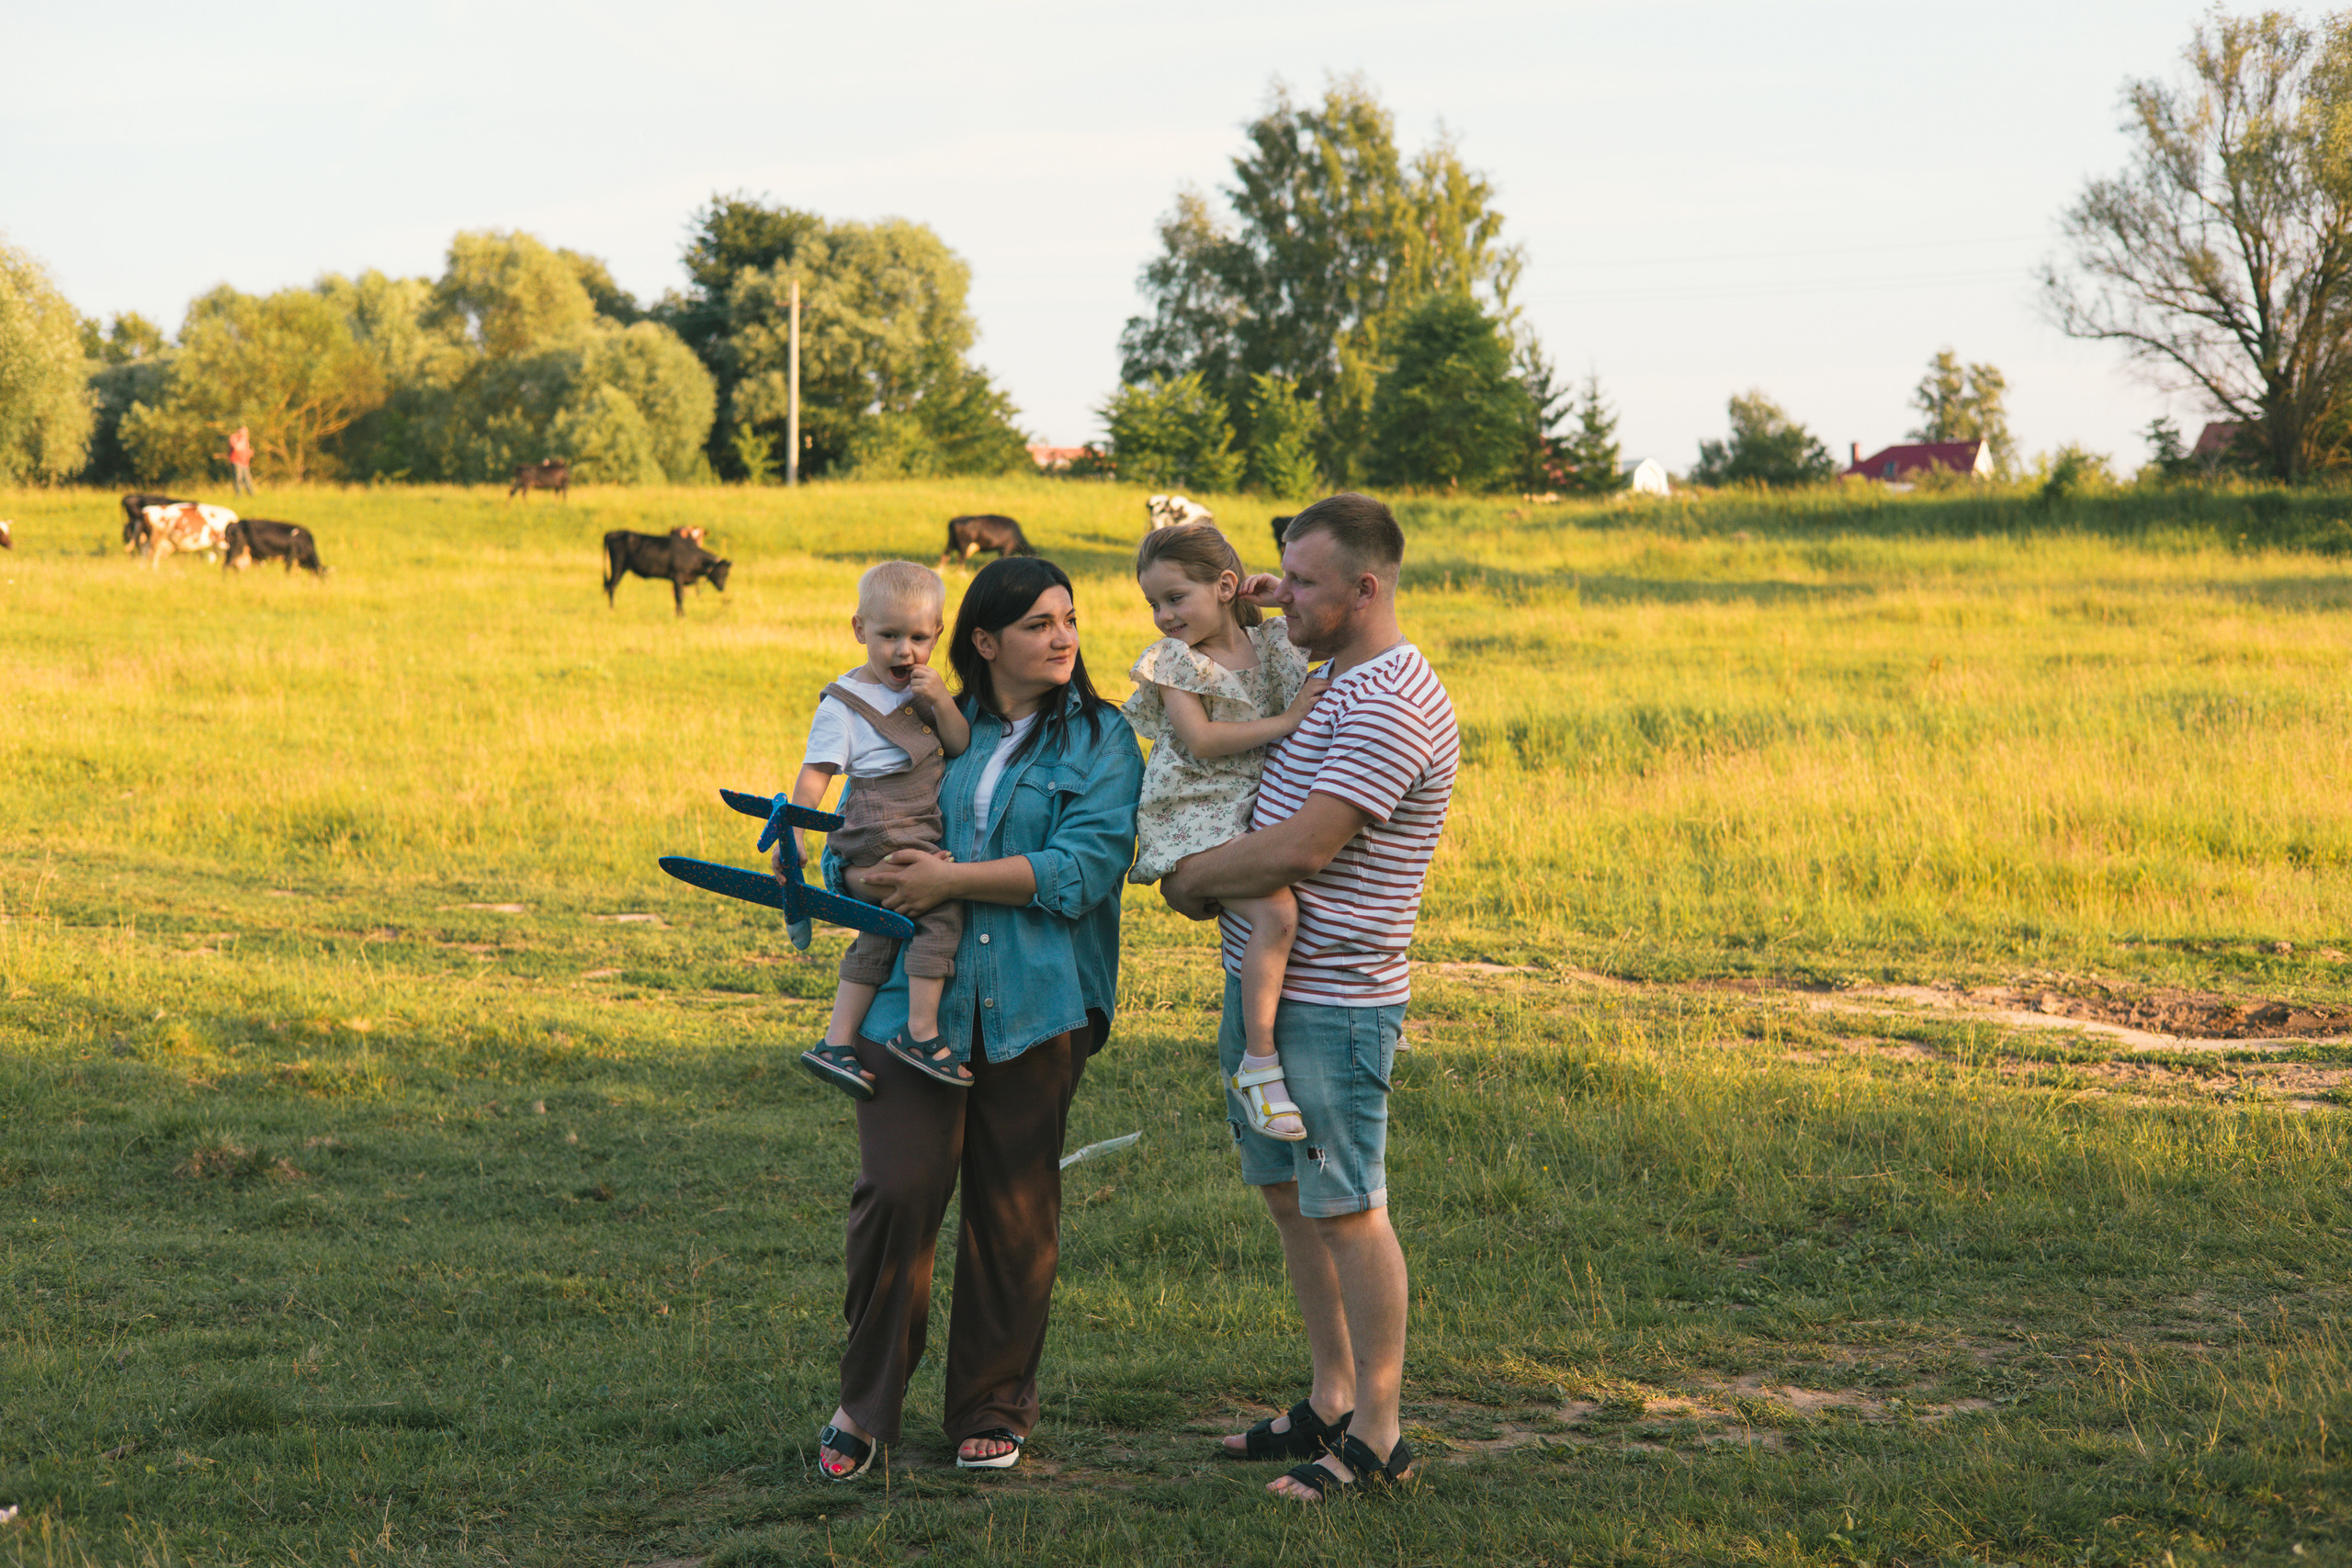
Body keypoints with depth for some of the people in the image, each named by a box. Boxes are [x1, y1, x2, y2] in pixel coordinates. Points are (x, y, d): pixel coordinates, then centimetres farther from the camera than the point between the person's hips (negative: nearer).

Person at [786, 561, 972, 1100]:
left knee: (878, 939, 10)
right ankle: (921, 1035, -17)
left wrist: (942, 704, -8)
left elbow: (964, 747, 8)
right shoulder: (843, 703, -5)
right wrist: (793, 834, -18)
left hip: (918, 836, 8)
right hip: (883, 834, -8)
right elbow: (814, 774, -9)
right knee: (942, 906, -19)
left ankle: (836, 1044, 15)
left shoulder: (925, 690, 15)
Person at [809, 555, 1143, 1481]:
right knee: (897, 1189, -11)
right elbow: (844, 850, 13)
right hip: (916, 994, 1)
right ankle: (866, 1402, 6)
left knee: (1014, 1213, 5)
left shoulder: (1101, 742, 5)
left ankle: (993, 1411, 21)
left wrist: (952, 878, -14)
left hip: (1034, 1010, -1)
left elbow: (1085, 866, -10)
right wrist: (872, 877, -12)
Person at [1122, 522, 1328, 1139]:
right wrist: (1286, 721, -16)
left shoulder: (1271, 647, 10)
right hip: (1196, 821, -7)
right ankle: (1258, 1065, -22)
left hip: (1254, 810, 7)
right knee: (1275, 910, -27)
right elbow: (1202, 740, -15)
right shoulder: (1172, 661, -3)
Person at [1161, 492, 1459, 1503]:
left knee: (1345, 1211, -3)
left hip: (1334, 1004, -10)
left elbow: (1300, 850, -26)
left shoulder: (1392, 705, -20)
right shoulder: (1335, 681, 12)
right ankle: (1331, 1404, 26)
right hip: (1264, 986, 10)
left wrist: (1190, 881, -9)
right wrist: (1277, 605, 18)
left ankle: (1378, 1436, 4)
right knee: (1289, 1199, 15)